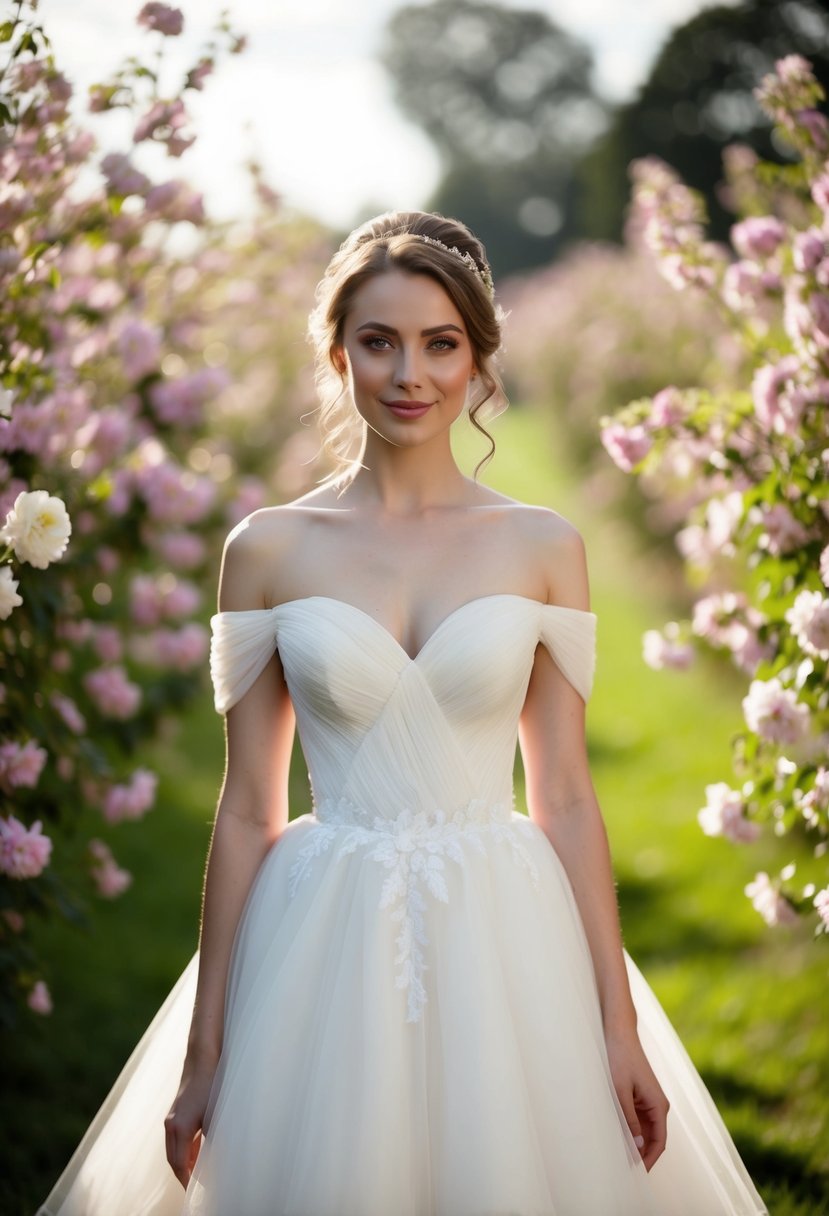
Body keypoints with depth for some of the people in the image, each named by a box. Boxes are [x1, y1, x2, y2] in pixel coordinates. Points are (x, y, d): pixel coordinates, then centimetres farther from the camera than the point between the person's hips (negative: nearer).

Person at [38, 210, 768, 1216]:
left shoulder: (542, 546, 2)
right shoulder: (268, 549, 0)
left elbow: (565, 797, 3)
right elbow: (246, 811, 2)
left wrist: (621, 1029, -1)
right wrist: (203, 1051, 2)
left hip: (503, 943, 1)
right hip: (325, 948, 0)